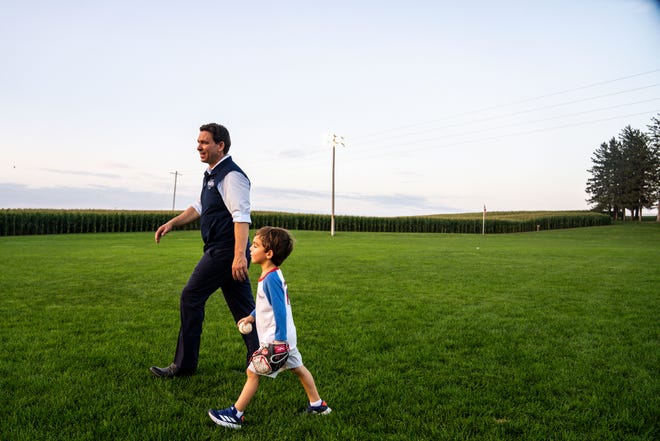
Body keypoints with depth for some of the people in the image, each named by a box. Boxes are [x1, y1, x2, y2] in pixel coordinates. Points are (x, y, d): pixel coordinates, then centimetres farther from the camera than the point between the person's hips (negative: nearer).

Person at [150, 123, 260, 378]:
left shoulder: (231, 175, -14)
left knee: (191, 297, -2)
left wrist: (240, 255, -33)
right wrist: (173, 223, 14)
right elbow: (199, 207, 27)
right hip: (220, 249, 10)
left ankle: (184, 364, 10)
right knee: (243, 307, 12)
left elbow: (241, 217, -24)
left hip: (224, 250, -10)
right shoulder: (212, 174, 17)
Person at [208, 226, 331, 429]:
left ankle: (235, 415, 11)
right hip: (285, 336, 10)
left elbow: (280, 310, -25)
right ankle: (318, 405, 30)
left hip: (276, 338, -10)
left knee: (252, 372, 0)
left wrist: (279, 340, -25)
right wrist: (252, 316, 23)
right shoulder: (273, 275, 7)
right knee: (297, 367, 19)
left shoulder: (271, 279, -23)